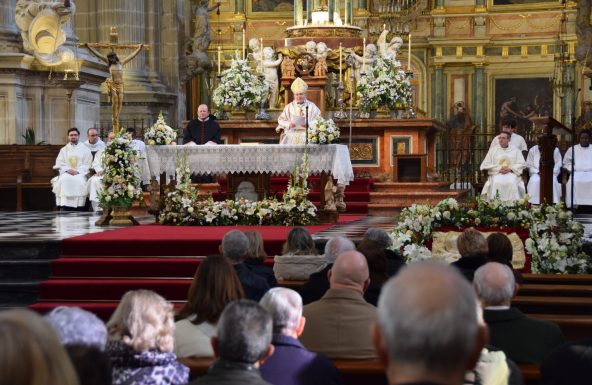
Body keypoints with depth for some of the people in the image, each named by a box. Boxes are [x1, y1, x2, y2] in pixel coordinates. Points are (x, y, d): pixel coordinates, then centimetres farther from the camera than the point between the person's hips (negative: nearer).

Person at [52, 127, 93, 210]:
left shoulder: (85, 149, 14)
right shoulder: (64, 150, 20)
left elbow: (87, 164, 4)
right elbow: (59, 164, 10)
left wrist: (78, 171, -13)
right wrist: (68, 169, -11)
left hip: (80, 173, -1)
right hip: (66, 173, 1)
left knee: (79, 181, -35)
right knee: (64, 180, -33)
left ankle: (78, 208, -36)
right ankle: (63, 207, -38)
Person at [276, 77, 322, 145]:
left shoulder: (312, 106, 9)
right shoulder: (289, 107, 15)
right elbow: (281, 120, 12)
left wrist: (308, 124, -16)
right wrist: (289, 124, -9)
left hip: (307, 134, -1)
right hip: (291, 134, 1)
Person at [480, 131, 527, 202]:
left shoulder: (515, 151, 16)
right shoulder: (493, 150, 16)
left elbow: (522, 164, 7)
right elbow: (485, 165, 8)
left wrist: (510, 169, -10)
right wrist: (499, 169, -7)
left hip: (512, 174, 0)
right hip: (496, 174, 0)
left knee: (512, 183, -35)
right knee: (496, 183, -34)